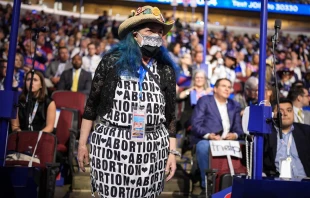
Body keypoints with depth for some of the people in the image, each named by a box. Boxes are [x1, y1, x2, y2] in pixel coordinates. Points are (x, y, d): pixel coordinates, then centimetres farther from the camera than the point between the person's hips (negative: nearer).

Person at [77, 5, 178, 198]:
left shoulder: (166, 70, 6)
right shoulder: (112, 61, -1)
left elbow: (170, 115, 8)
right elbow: (92, 104, 2)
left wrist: (172, 152, 4)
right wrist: (82, 143, 2)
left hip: (152, 148, 2)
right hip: (111, 144, -2)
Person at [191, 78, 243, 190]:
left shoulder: (235, 105, 19)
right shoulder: (204, 100, 5)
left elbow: (238, 128, 13)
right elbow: (195, 125, -5)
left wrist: (235, 135, -11)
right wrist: (209, 135, -22)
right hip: (205, 140, -4)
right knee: (203, 147, -37)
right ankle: (206, 183, -21)